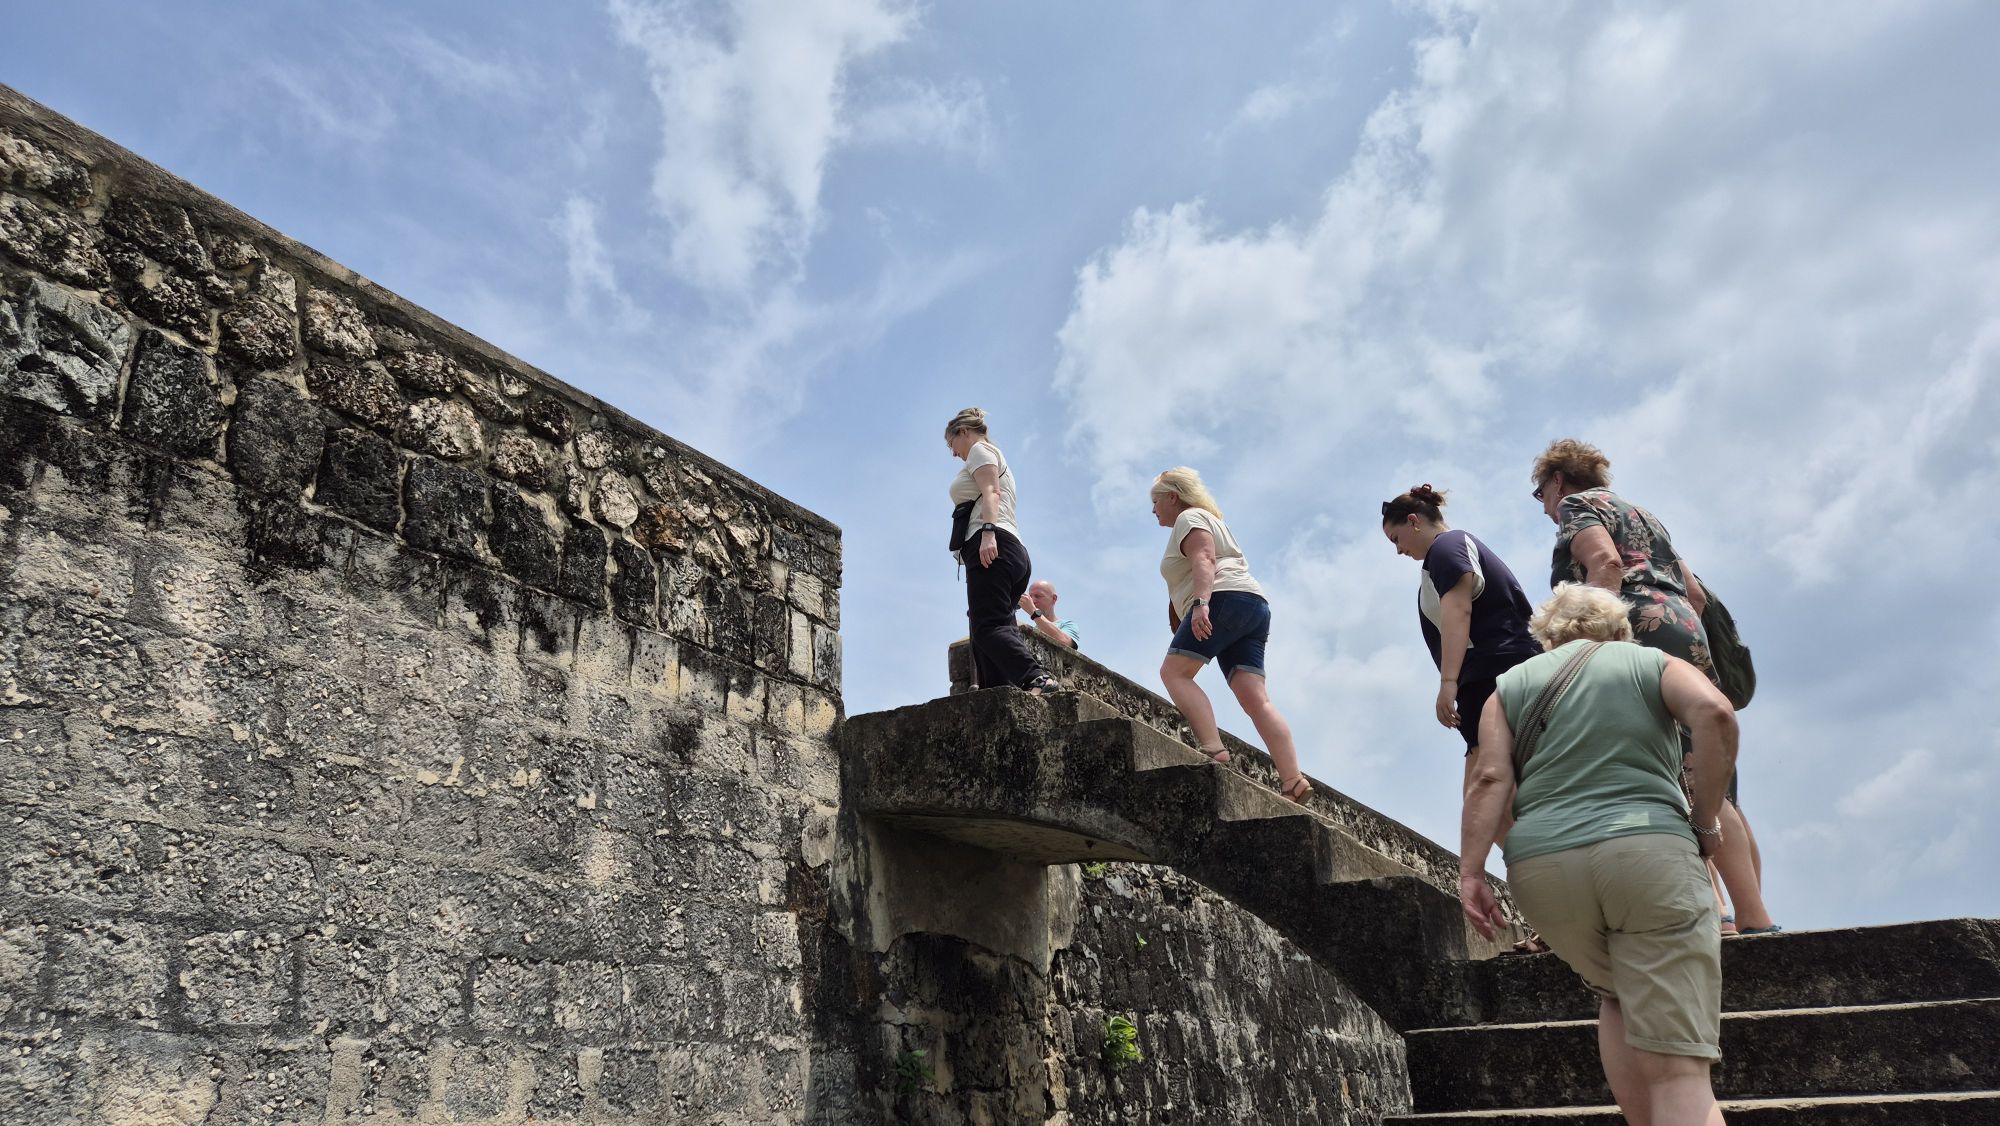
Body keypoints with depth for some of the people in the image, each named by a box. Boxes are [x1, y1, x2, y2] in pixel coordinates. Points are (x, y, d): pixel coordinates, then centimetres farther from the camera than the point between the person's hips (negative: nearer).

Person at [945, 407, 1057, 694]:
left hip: (990, 547, -10)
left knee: (988, 627, -24)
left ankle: (1036, 679, -42)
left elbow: (990, 492, -9)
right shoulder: (996, 461, 37)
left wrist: (988, 532, -23)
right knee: (989, 634, -2)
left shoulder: (980, 449, 9)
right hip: (1014, 552, 10)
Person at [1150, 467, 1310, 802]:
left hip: (1225, 599, -9)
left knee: (1174, 671, -14)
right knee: (1255, 698, -5)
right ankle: (1293, 781, -19)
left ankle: (1213, 749, -31)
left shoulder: (1189, 517, 6)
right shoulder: (1209, 520, 36)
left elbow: (1204, 560, -12)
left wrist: (1200, 602, -27)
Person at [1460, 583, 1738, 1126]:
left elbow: (1490, 778, 3)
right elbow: (1715, 713, -6)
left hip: (1543, 866, 3)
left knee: (1617, 994, 29)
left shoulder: (1511, 684, 18)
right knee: (1679, 1069, -4)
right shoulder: (1653, 664, 15)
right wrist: (1705, 819, 1)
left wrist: (1470, 872, -1)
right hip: (1647, 853, -2)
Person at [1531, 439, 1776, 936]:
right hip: (1687, 634, 9)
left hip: (1644, 633, -9)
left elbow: (1606, 564, -11)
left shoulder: (1578, 502, 9)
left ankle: (1754, 920, -22)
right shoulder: (1641, 514, 34)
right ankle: (1754, 919, -1)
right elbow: (1695, 592, 27)